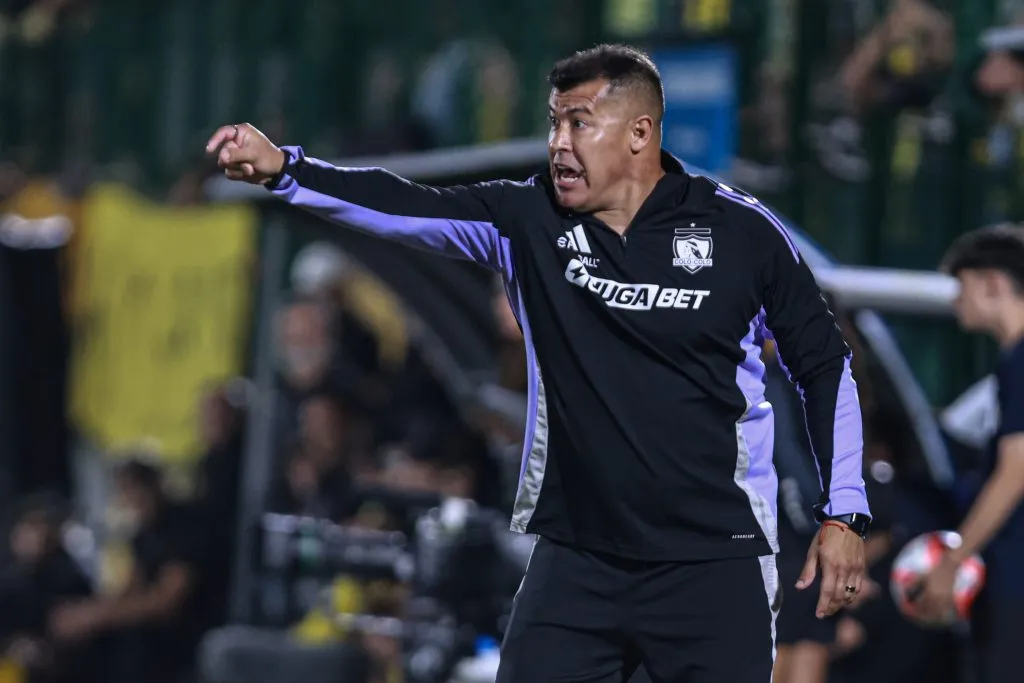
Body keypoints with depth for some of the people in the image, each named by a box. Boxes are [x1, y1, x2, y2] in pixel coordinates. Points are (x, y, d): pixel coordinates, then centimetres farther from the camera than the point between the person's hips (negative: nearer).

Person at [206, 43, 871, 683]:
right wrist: (280, 167, -28)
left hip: (713, 565, -2)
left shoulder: (742, 233, -4)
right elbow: (406, 207, -12)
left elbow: (824, 362, 5)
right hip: (575, 560, 2)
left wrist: (843, 513, 2)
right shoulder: (528, 219, 1)